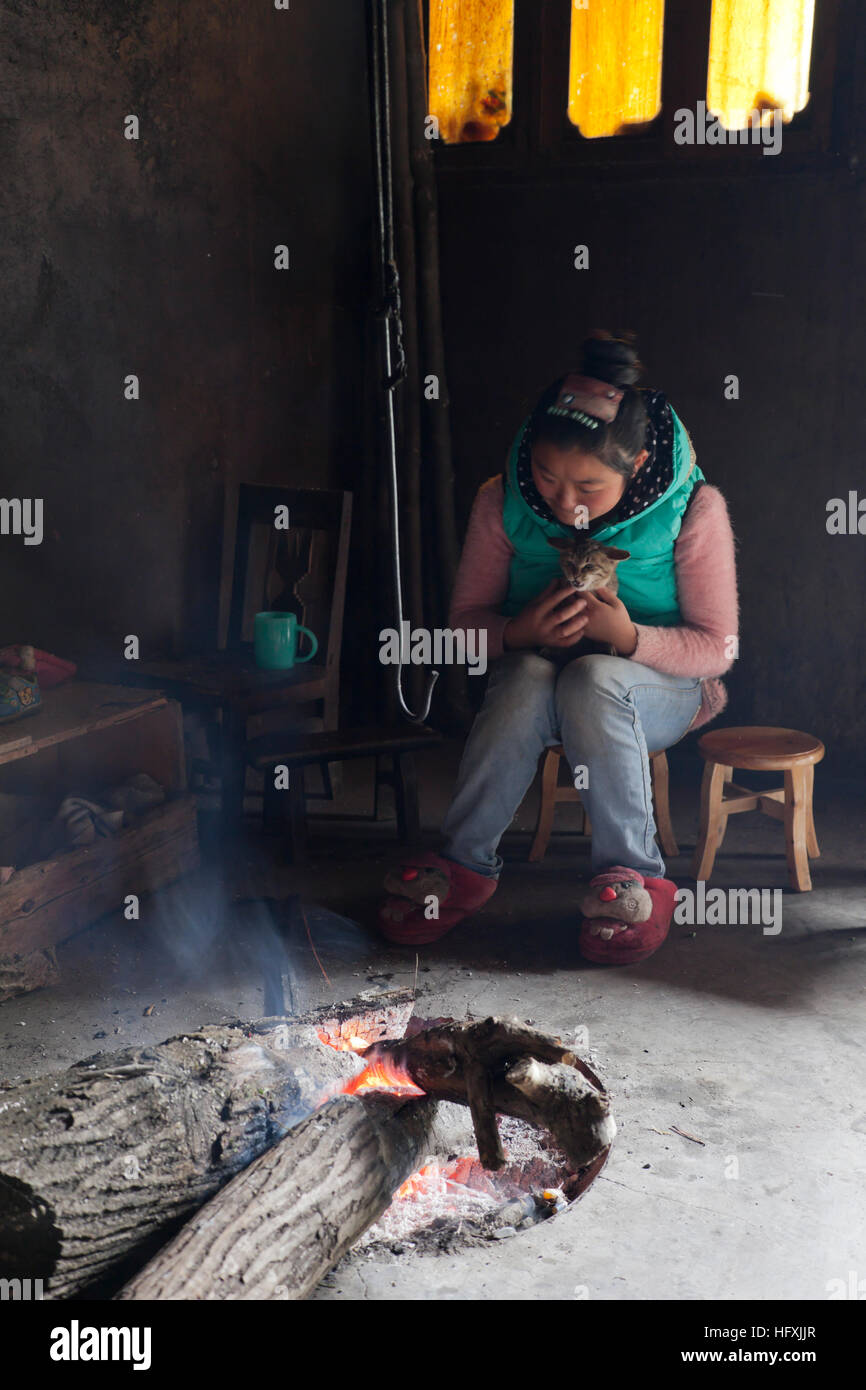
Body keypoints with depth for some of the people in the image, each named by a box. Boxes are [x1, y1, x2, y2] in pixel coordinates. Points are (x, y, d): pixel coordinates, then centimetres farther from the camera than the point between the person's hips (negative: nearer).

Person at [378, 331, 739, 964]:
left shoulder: (694, 509, -16)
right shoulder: (503, 502, -11)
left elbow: (717, 647, -10)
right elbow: (466, 620, -2)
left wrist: (627, 635, -29)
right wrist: (519, 633, -25)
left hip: (661, 686, -2)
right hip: (533, 687, 2)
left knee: (590, 680, -36)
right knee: (529, 676, -34)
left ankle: (635, 877, -24)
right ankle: (464, 865, -23)